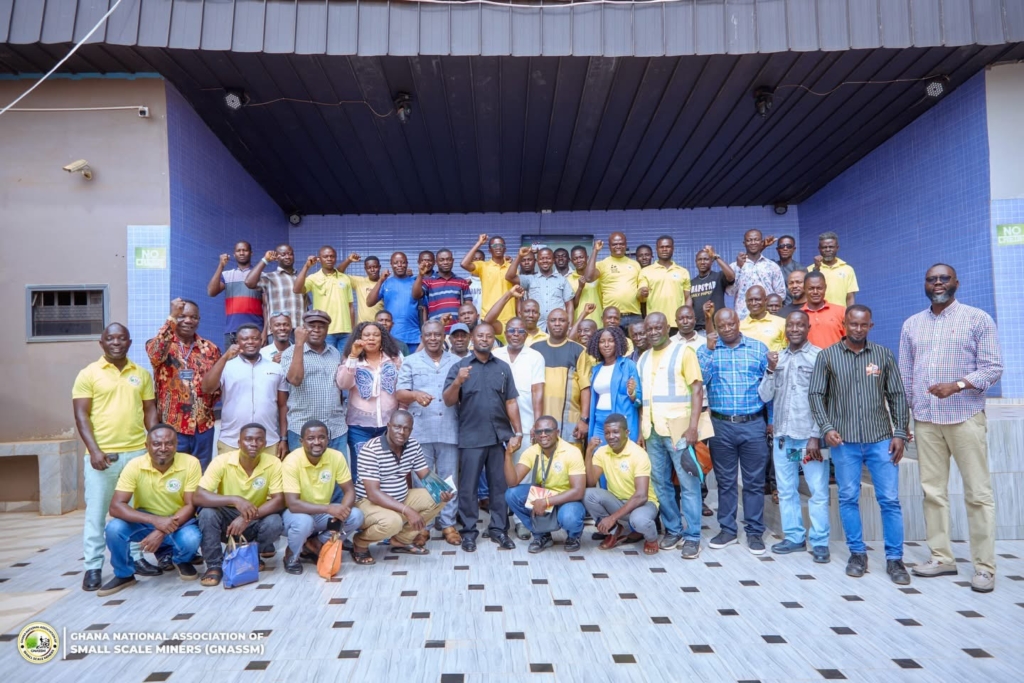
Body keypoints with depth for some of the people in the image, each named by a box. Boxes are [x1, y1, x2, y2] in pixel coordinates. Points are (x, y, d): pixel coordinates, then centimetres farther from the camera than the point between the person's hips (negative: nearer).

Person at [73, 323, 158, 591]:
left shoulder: (142, 374, 9)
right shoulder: (88, 374, -1)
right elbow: (81, 416, -5)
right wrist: (94, 450, -13)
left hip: (137, 452, 3)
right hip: (101, 454, -3)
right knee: (96, 511, 4)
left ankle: (137, 557, 23)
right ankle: (93, 567, 14)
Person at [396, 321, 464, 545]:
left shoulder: (456, 362, 12)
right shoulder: (410, 362, 8)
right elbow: (399, 394, -2)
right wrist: (415, 395, -21)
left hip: (449, 430, 1)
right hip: (420, 431, -1)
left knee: (449, 479, 5)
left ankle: (448, 524, 15)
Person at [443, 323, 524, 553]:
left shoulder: (503, 367, 9)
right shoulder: (459, 367, 3)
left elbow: (511, 402, 8)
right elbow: (448, 401, -4)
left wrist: (517, 432, 3)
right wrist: (458, 382, -22)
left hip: (500, 435, 2)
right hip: (471, 437, -2)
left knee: (500, 485, 7)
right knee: (468, 487, 2)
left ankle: (499, 529, 17)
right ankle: (469, 531, 12)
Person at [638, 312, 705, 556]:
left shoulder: (683, 352, -1)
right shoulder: (643, 358, 16)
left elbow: (697, 390, -6)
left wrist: (692, 427, -15)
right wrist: (641, 429, 11)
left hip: (678, 428, -5)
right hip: (652, 430, 5)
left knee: (688, 483, -1)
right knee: (660, 483, 9)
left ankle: (692, 536, 6)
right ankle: (672, 530, 21)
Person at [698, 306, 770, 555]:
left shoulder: (759, 348, 4)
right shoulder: (706, 350, 4)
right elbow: (699, 381, -10)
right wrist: (709, 350, -15)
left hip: (753, 425, -1)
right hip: (721, 425, 1)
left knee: (754, 481, 5)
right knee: (725, 481, 10)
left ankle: (755, 532, 16)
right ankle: (727, 529, 21)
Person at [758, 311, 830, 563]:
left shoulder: (819, 356, -4)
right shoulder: (777, 358, 11)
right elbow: (764, 396, 7)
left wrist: (816, 436, -11)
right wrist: (771, 369, -6)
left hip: (809, 436, -5)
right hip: (782, 435, 5)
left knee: (818, 491, -1)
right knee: (786, 490, 10)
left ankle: (819, 542, 9)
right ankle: (794, 537, 21)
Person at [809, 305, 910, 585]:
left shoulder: (883, 355, 7)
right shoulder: (827, 356, 3)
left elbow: (897, 395, 7)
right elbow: (816, 394, 3)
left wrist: (900, 433, 1)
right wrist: (827, 428, -7)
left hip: (881, 439, 1)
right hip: (844, 441, 0)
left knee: (890, 499, 1)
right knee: (848, 498, 5)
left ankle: (894, 558, 12)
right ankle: (857, 553, 18)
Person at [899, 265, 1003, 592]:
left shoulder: (978, 319, 1)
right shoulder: (911, 324, 12)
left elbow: (993, 367, -5)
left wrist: (957, 385, -21)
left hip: (965, 417, -4)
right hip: (925, 420, 4)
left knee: (978, 493, -1)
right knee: (933, 491, 6)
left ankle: (984, 566, 6)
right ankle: (941, 557, 15)